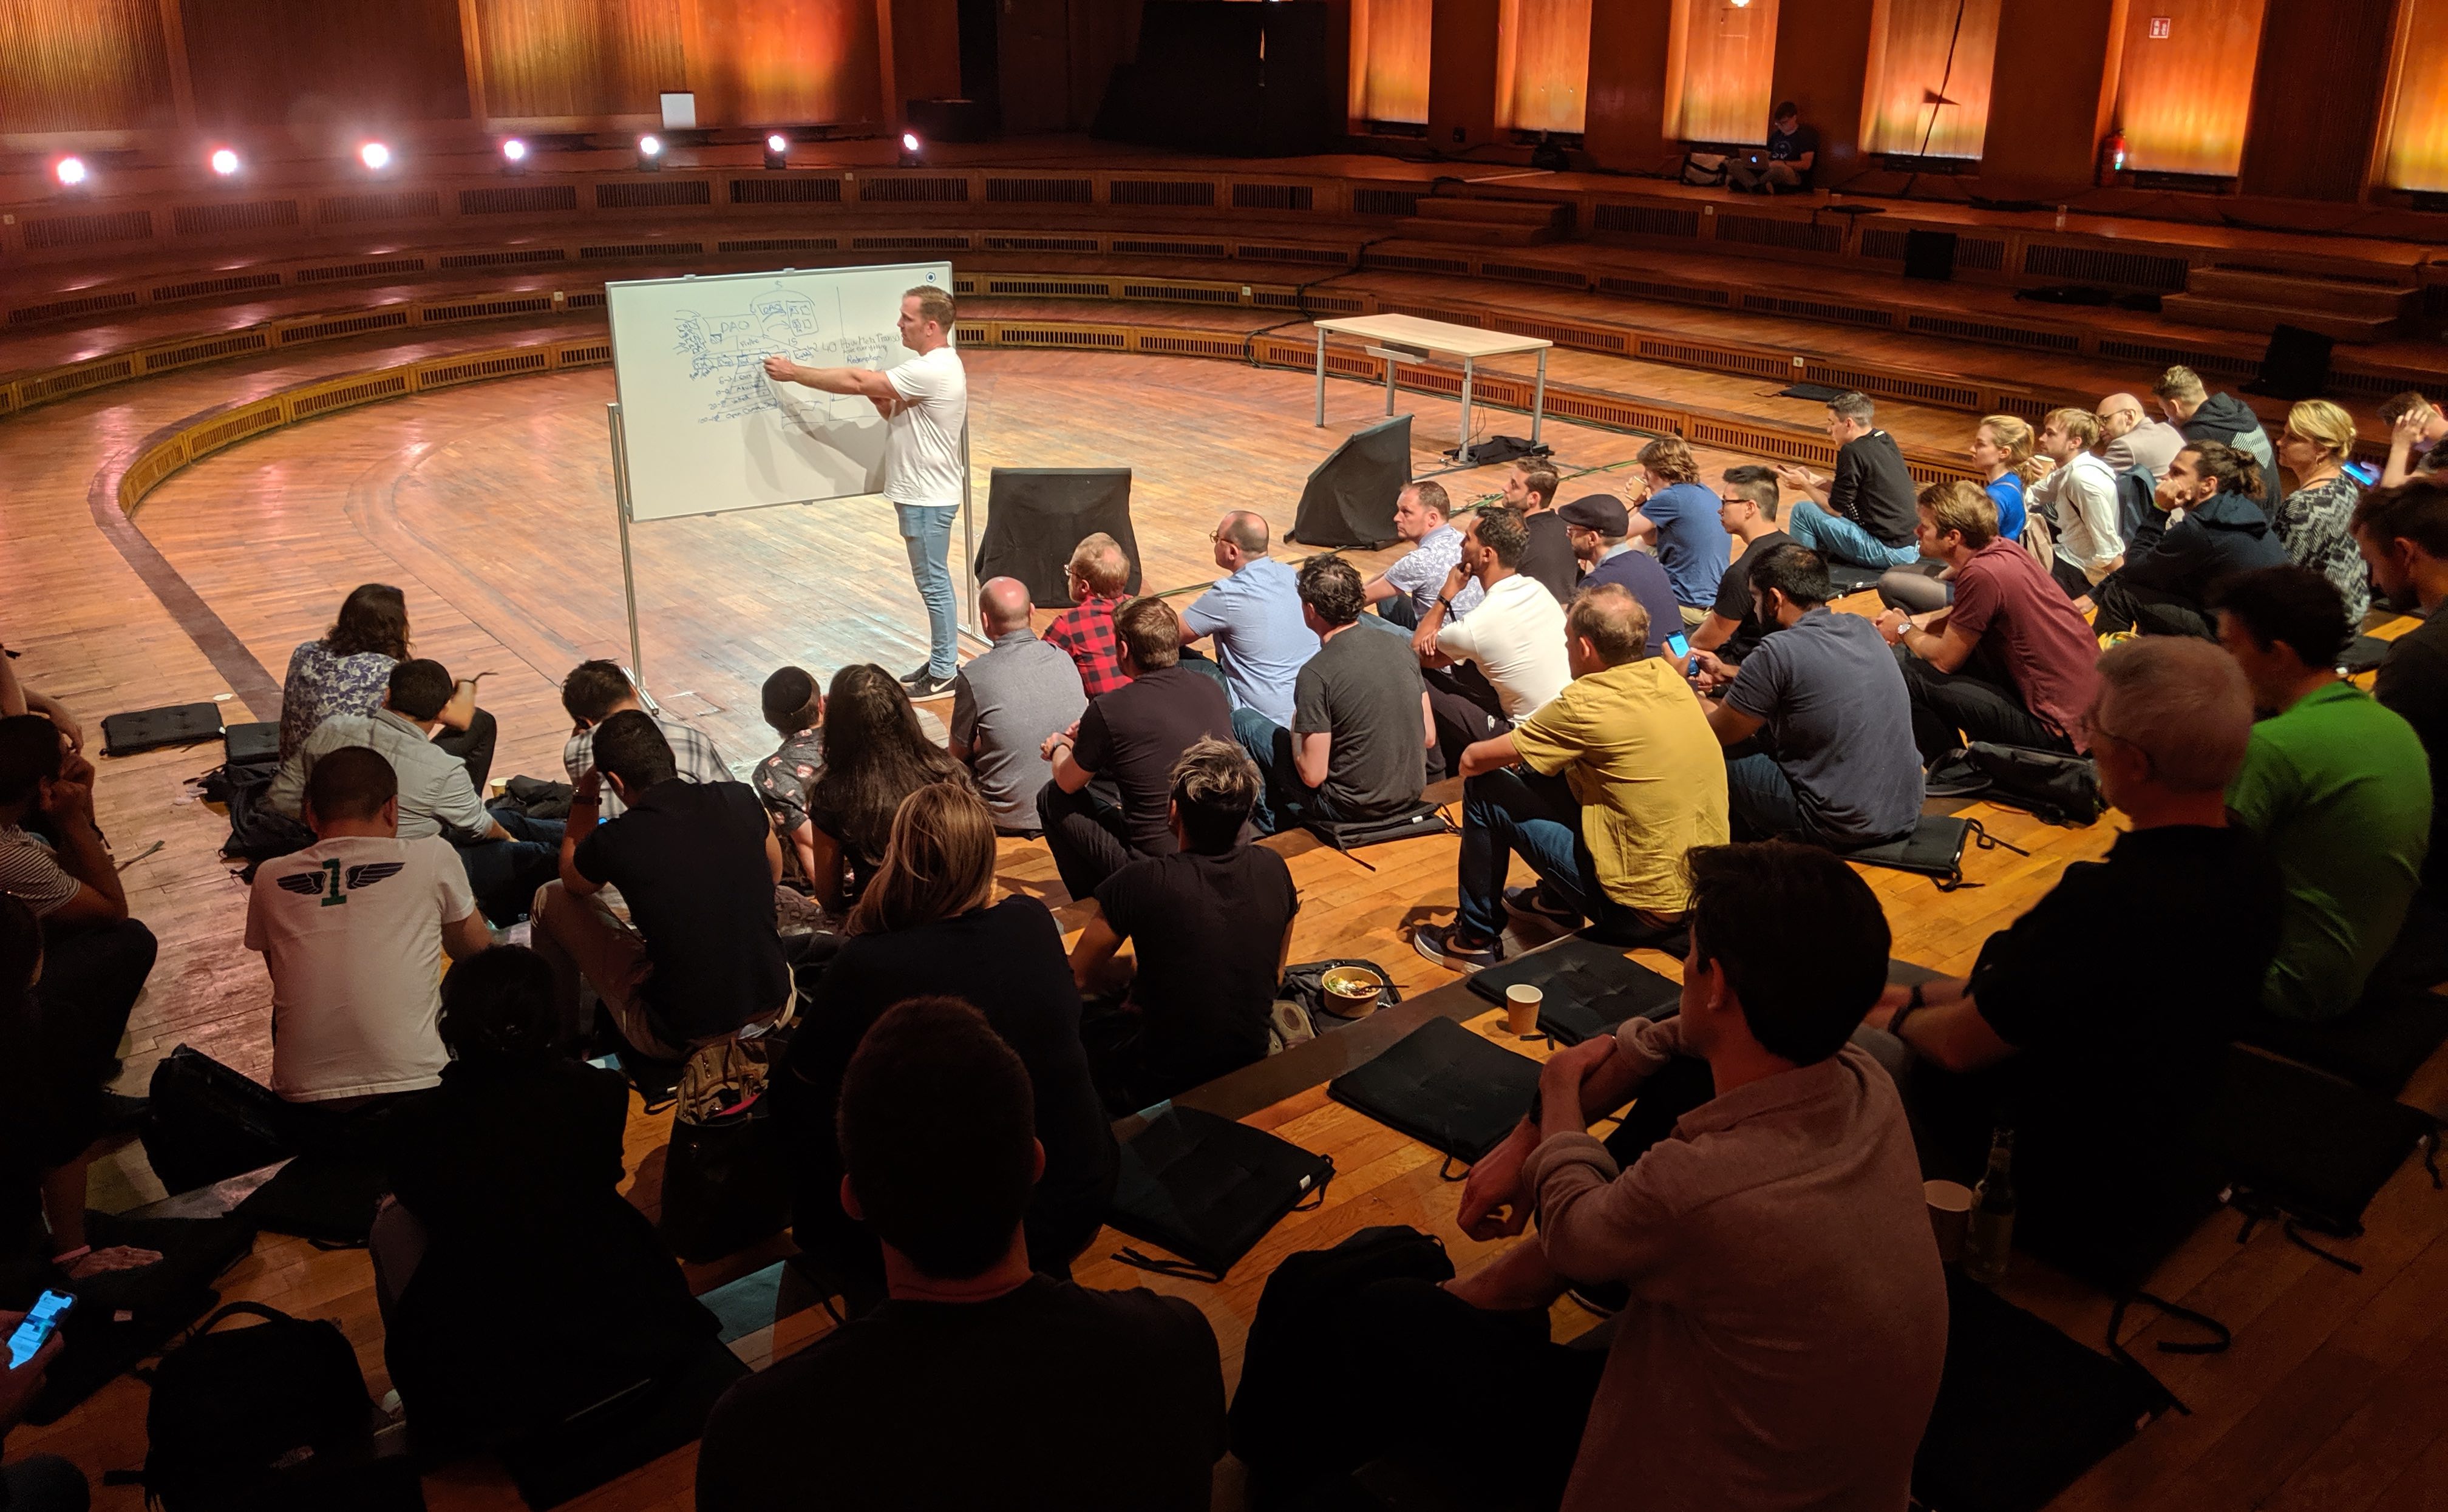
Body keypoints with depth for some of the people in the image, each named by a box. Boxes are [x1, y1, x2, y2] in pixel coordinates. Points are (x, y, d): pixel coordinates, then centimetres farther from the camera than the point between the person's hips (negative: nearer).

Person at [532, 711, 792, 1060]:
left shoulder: (612, 842, -17)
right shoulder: (740, 799, -8)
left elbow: (572, 881, 11)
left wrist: (586, 795, 16)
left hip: (678, 1037, -4)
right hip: (775, 1009, 4)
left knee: (551, 900, 13)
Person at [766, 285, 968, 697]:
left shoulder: (932, 371, -23)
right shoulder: (935, 366, 11)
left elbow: (857, 381, -23)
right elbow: (904, 416, 17)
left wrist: (795, 373, -15)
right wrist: (883, 401, -4)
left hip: (927, 497, -11)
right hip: (921, 492, 11)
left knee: (933, 583, -2)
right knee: (933, 581, 16)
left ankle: (944, 673, 8)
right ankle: (941, 662, 26)